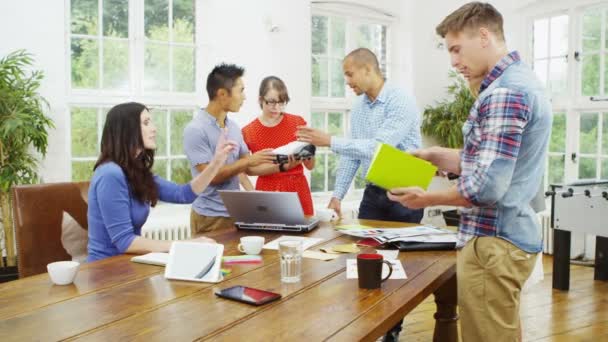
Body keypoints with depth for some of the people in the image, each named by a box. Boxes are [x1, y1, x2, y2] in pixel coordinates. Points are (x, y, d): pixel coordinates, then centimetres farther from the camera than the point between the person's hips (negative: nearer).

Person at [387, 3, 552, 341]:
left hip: (494, 241, -10)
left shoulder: (504, 92, -20)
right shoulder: (520, 79, 13)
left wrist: (428, 198, -11)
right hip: (509, 235, 10)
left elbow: (488, 186, -25)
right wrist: (433, 155, 7)